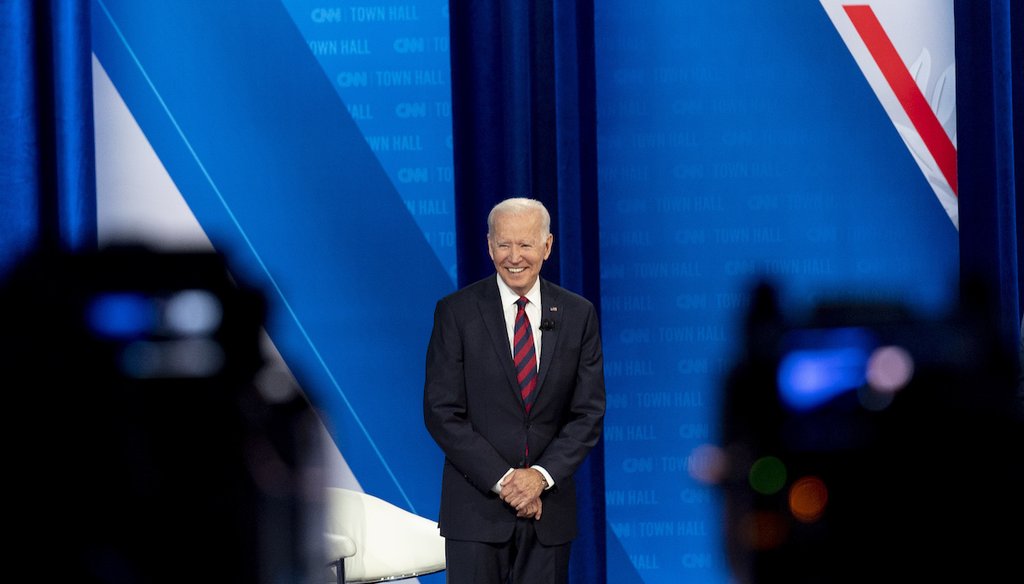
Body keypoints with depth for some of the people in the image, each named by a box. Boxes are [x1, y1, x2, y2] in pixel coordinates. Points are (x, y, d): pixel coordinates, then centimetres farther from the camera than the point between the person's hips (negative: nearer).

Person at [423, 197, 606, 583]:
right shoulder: (456, 312, -2)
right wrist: (502, 480, -12)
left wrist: (541, 476, -10)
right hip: (476, 505, -2)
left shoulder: (578, 315, 5)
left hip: (549, 506, 2)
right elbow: (442, 413, -6)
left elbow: (589, 412, 3)